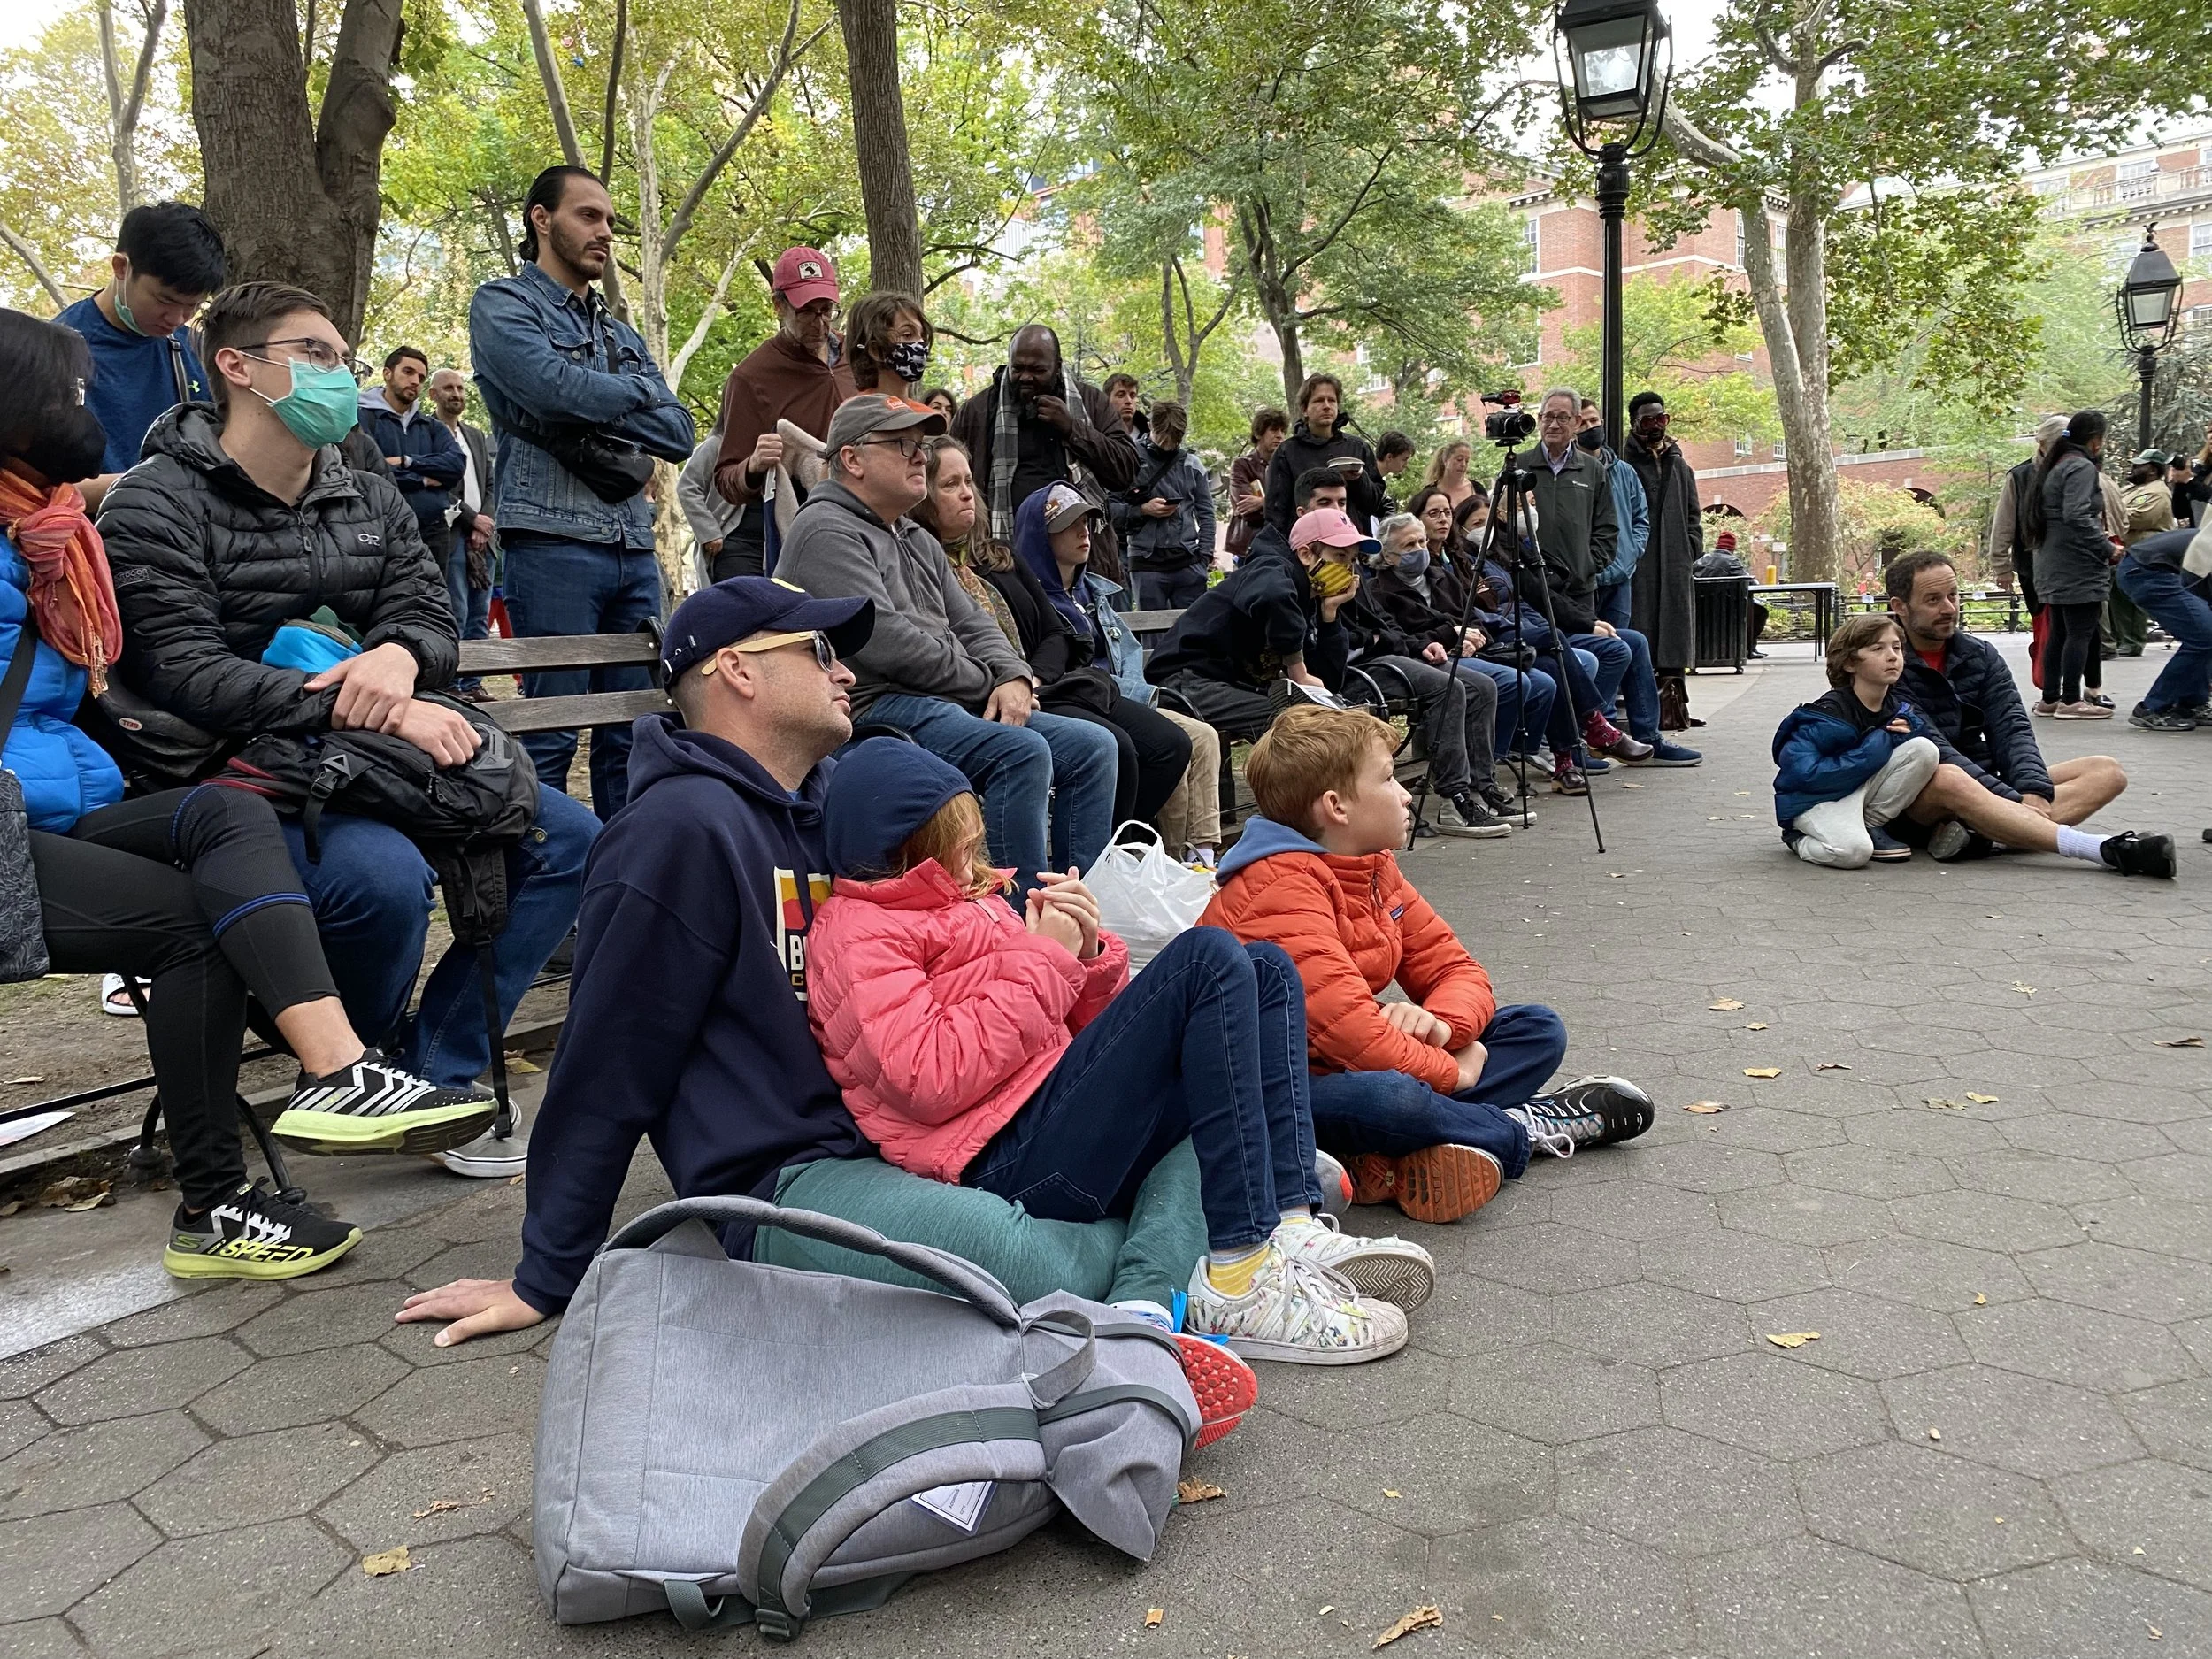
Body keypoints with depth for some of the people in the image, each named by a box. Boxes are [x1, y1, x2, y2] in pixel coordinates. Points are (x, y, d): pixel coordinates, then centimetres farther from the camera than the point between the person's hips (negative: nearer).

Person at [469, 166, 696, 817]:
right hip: (553, 541, -6)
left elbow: (680, 435, 9)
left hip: (633, 549, 6)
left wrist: (595, 408, -5)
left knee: (632, 732, 7)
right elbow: (556, 385, -15)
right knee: (550, 733, -6)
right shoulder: (503, 303, 5)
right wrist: (636, 394, 3)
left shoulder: (620, 333, 23)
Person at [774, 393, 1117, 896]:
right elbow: (887, 642, -18)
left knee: (1092, 745, 0)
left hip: (950, 704, 10)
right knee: (1023, 751, -30)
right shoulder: (828, 533, -7)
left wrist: (1014, 679, -4)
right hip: (877, 708, -10)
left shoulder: (918, 541, 24)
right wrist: (987, 683, -8)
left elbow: (971, 624, 19)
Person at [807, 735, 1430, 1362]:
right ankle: (1237, 1285, -26)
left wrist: (1087, 955, 0)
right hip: (1009, 1158, -9)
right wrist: (1045, 960, -11)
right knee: (1206, 957, -20)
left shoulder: (966, 904, 25)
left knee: (1266, 969, 5)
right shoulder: (853, 933, 0)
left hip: (1065, 1114, 9)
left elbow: (1081, 1028, 22)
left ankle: (1289, 1226, -17)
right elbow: (929, 1081, -17)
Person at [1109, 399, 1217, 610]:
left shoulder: (1192, 465, 10)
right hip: (1147, 565, -2)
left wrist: (1205, 555, 1)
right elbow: (1109, 509, -3)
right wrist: (1143, 510, -14)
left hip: (1189, 563, 3)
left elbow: (1205, 513, 11)